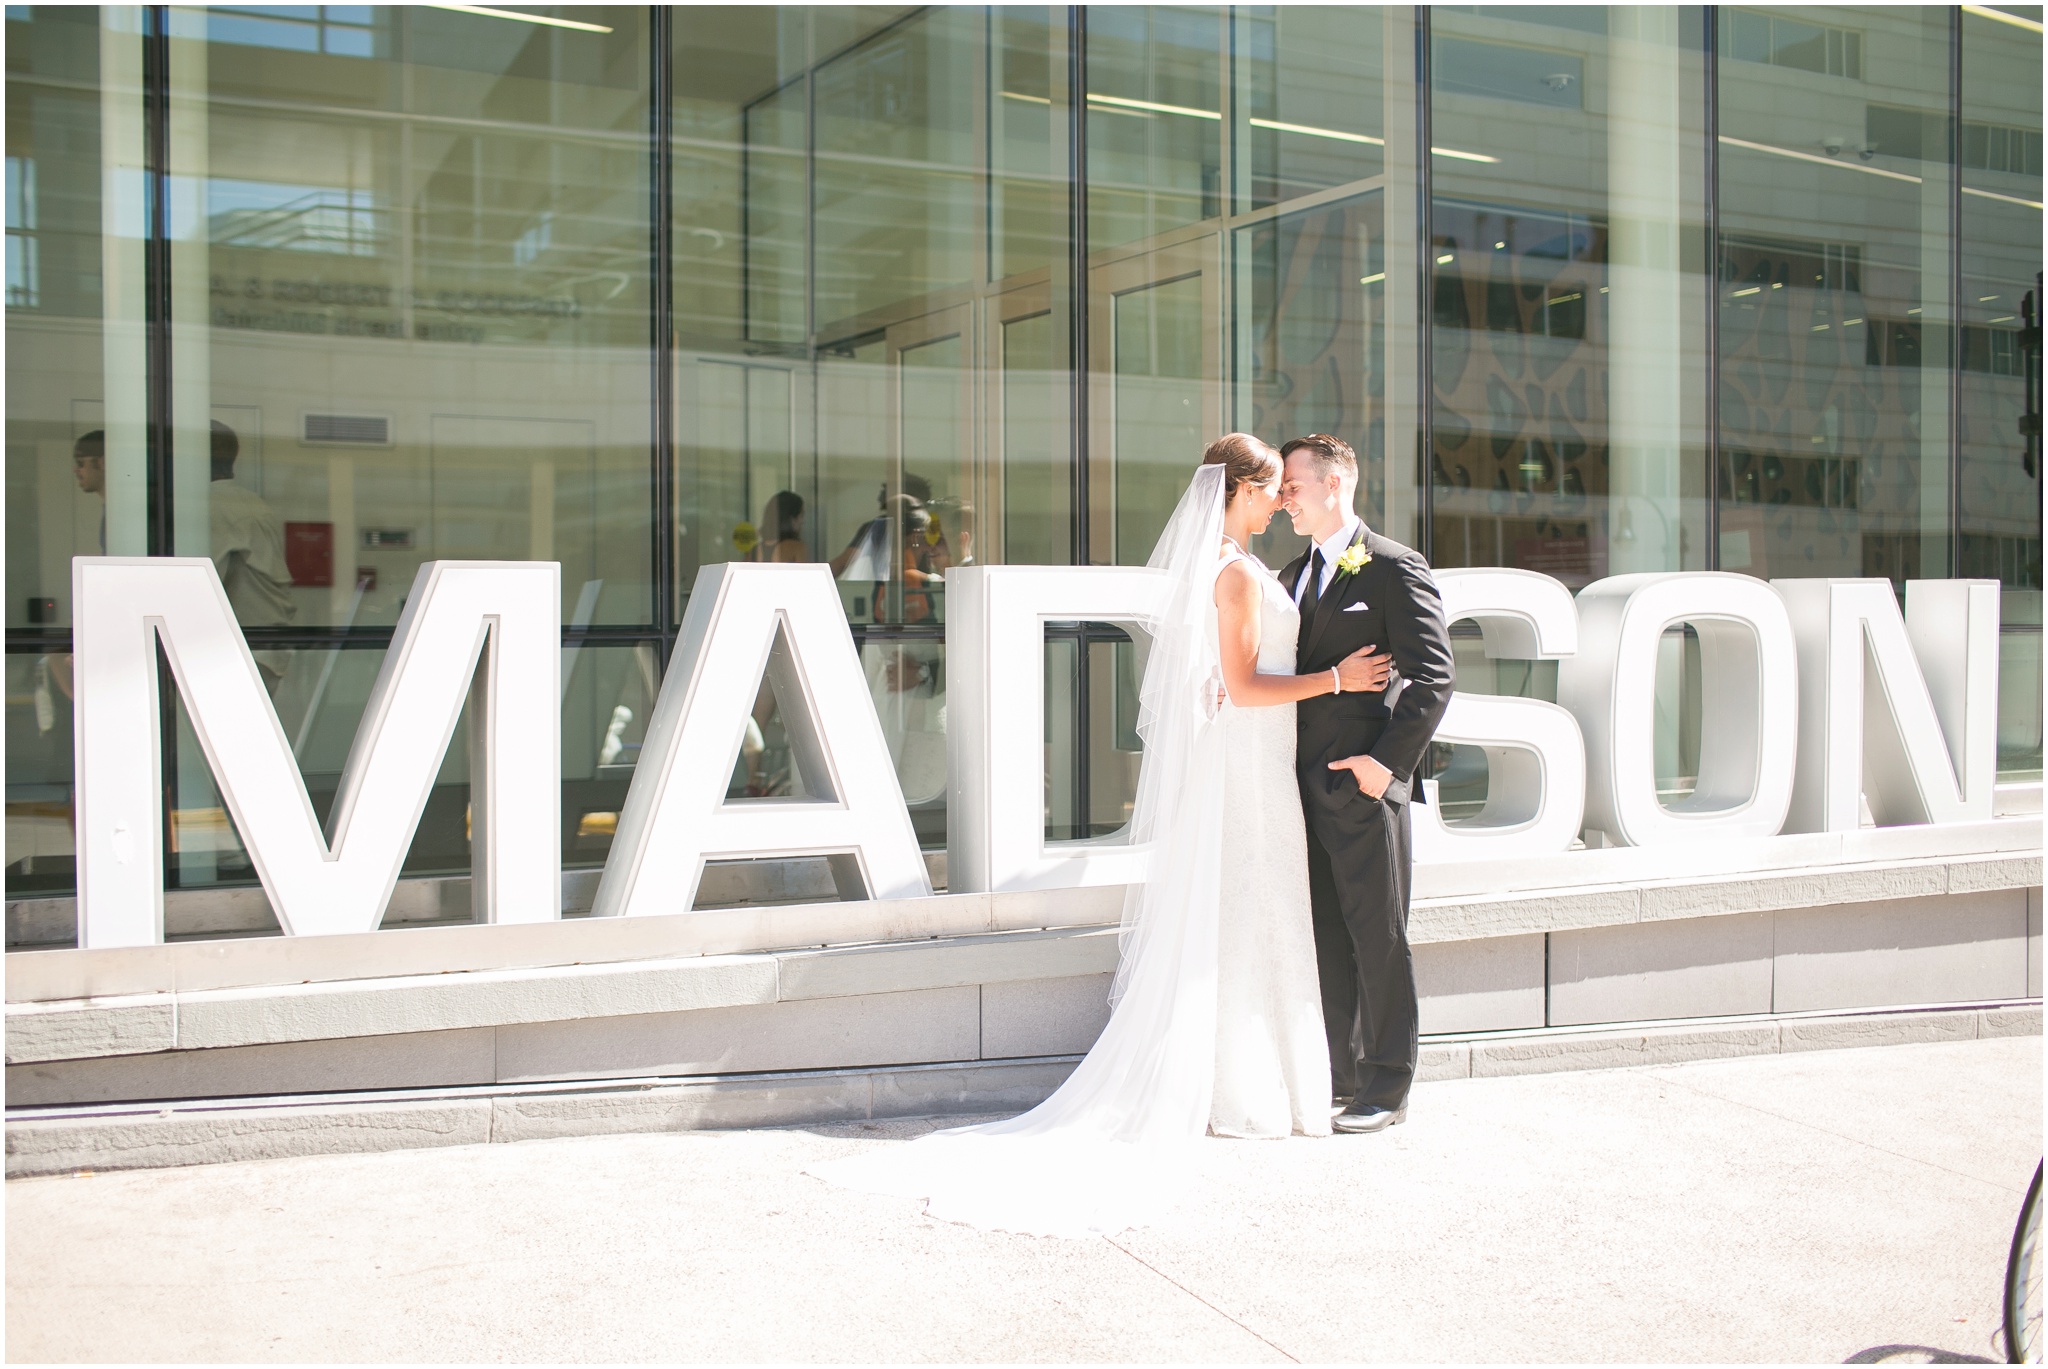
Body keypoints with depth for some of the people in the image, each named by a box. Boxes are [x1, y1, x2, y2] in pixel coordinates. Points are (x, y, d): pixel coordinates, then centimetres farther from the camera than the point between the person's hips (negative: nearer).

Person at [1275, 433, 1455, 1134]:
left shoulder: (1394, 568, -7)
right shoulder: (1294, 576, 17)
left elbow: (1433, 676, -12)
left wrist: (1387, 760, -17)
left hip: (1363, 787, -7)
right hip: (1306, 787, 7)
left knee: (1378, 939, 0)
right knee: (1325, 939, 12)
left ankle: (1387, 1088, 9)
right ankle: (1339, 1072, 22)